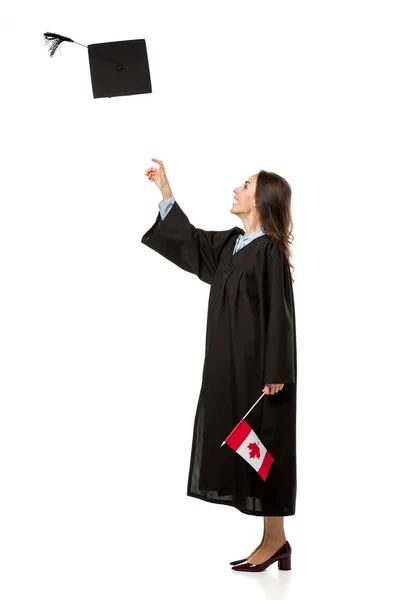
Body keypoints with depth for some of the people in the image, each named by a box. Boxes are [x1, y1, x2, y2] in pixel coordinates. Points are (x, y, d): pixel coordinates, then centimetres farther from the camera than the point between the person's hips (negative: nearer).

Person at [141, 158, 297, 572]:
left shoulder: (269, 250, -14)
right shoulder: (232, 244, 10)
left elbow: (279, 314, -17)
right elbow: (190, 240, 24)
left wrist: (275, 373, -20)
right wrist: (164, 190, 23)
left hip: (259, 367, -9)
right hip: (233, 364, 9)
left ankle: (274, 539, 10)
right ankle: (275, 541, 17)